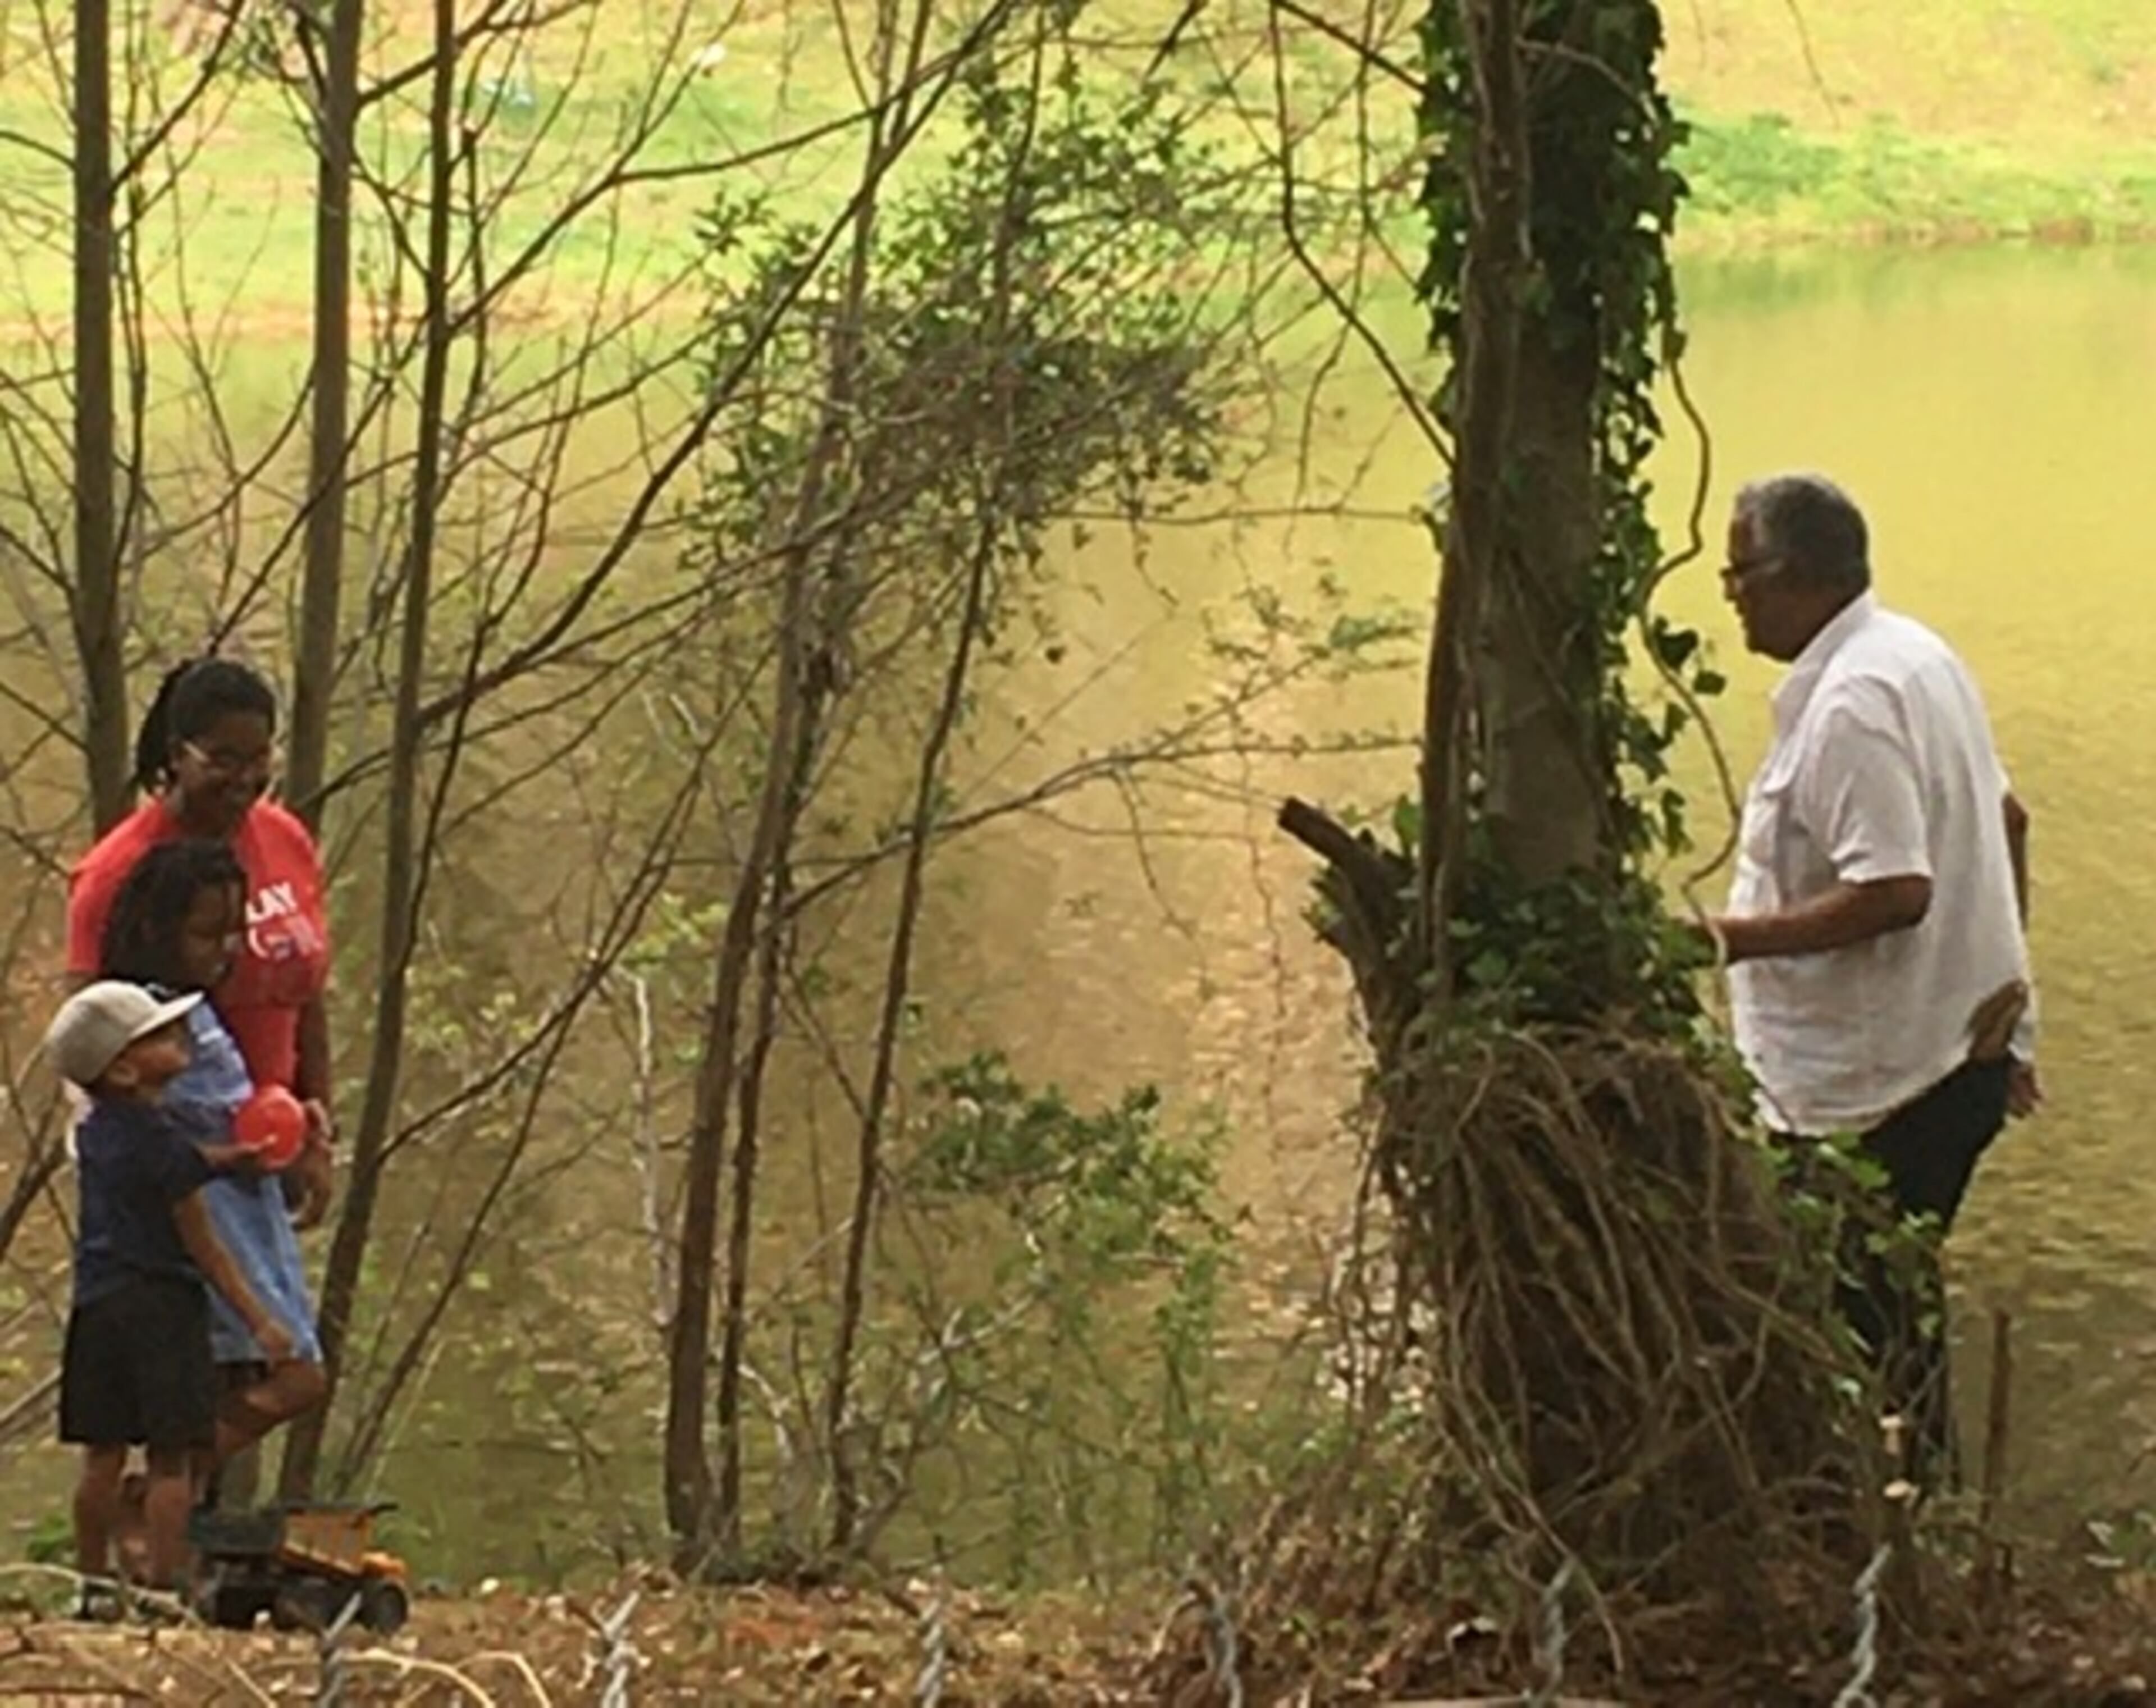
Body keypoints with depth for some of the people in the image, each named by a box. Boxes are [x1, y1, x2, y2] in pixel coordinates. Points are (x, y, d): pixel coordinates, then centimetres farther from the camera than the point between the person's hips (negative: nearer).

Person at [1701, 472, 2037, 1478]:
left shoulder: (1851, 705, -22)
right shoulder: (1919, 658, 9)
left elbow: (1896, 889, -29)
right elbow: (2005, 820, 17)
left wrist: (1739, 936, -21)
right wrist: (2003, 989, 23)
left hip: (1882, 1082, -10)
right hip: (1963, 1044, 10)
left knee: (1870, 1326, 2)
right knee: (1898, 1309, 20)